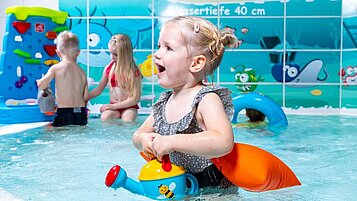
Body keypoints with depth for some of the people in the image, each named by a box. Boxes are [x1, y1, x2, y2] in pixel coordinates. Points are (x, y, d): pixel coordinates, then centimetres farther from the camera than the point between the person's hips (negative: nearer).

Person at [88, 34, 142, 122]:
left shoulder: (134, 72, -9)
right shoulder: (108, 68, 3)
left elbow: (135, 98, -11)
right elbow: (99, 89, 16)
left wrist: (113, 106, -13)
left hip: (128, 107, -2)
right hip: (112, 107, 2)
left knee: (128, 120, -33)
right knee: (105, 117, -30)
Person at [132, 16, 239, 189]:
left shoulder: (207, 99, -20)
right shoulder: (164, 102, 3)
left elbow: (223, 143, -37)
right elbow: (138, 135, 13)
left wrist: (172, 142, -34)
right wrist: (144, 140, -12)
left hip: (213, 188, -6)